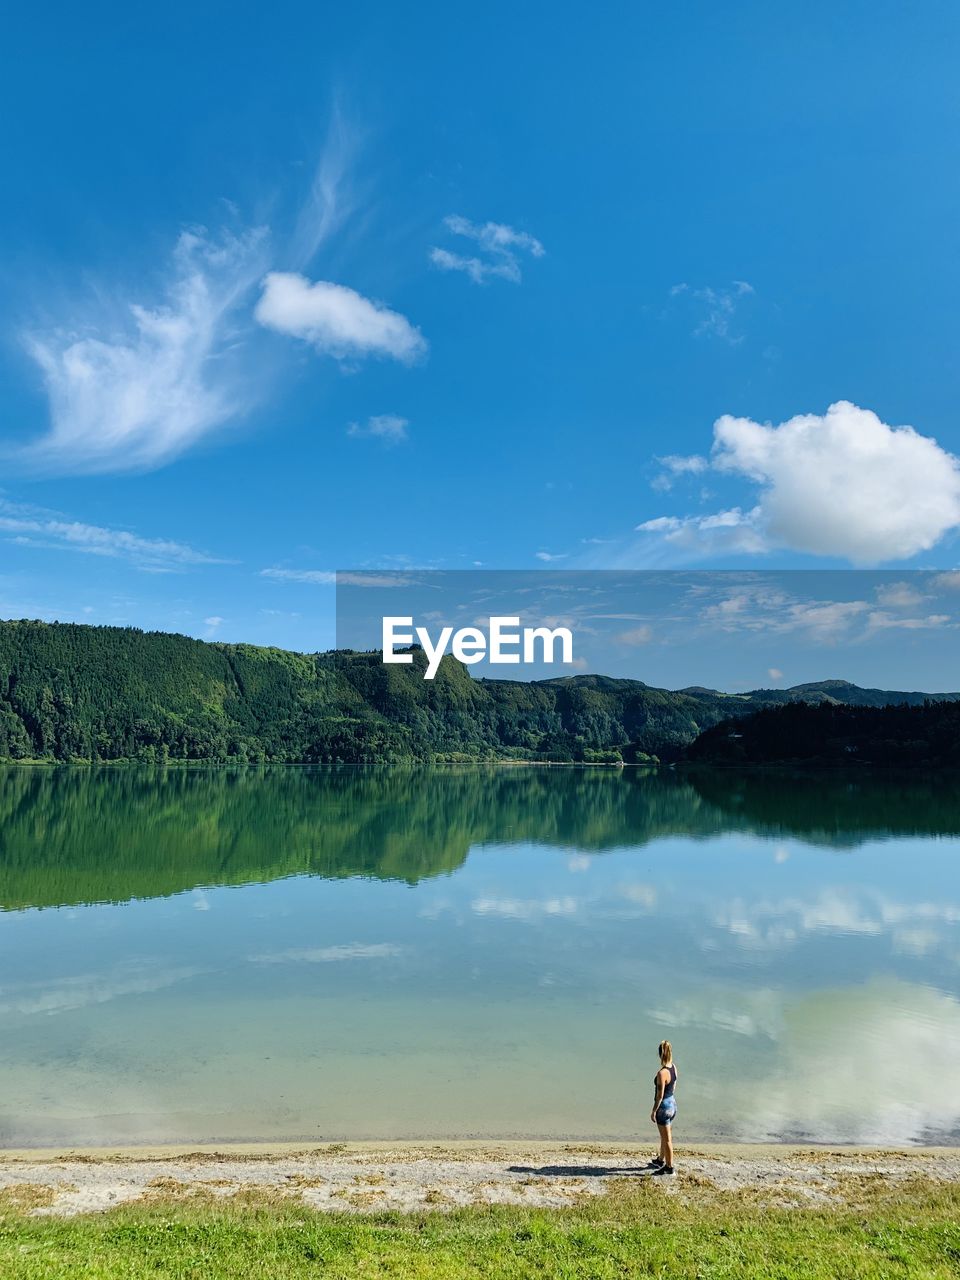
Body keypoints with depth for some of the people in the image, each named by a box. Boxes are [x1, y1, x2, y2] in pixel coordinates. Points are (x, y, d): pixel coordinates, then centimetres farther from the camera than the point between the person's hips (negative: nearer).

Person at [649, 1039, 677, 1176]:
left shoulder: (662, 1073, -28)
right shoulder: (673, 1068, -4)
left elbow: (659, 1096, -22)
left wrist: (653, 1112, -11)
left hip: (664, 1107, -8)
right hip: (673, 1103, 8)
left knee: (667, 1139, 8)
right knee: (664, 1135, 25)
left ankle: (669, 1168, 21)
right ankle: (660, 1160, 43)